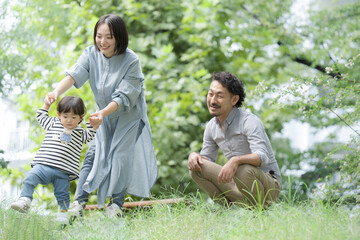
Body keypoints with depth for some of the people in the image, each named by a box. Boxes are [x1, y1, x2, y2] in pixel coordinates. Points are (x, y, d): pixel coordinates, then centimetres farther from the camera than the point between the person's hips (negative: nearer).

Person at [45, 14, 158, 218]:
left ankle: (116, 206, 5)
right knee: (93, 154, -3)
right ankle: (79, 203, -3)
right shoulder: (91, 54, -11)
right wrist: (57, 92, -46)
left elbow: (123, 97, -28)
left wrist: (103, 113, -43)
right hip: (104, 115, 4)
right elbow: (75, 75, -26)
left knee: (121, 157, -7)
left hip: (129, 115, -4)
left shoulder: (131, 61, -24)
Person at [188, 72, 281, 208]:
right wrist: (194, 155, -9)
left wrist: (236, 160, -50)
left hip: (269, 184, -6)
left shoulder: (249, 121, -18)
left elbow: (262, 157, -31)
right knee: (196, 167, -7)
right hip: (238, 184, 6)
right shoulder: (211, 127, 5)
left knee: (243, 170, -39)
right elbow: (207, 158, 16)